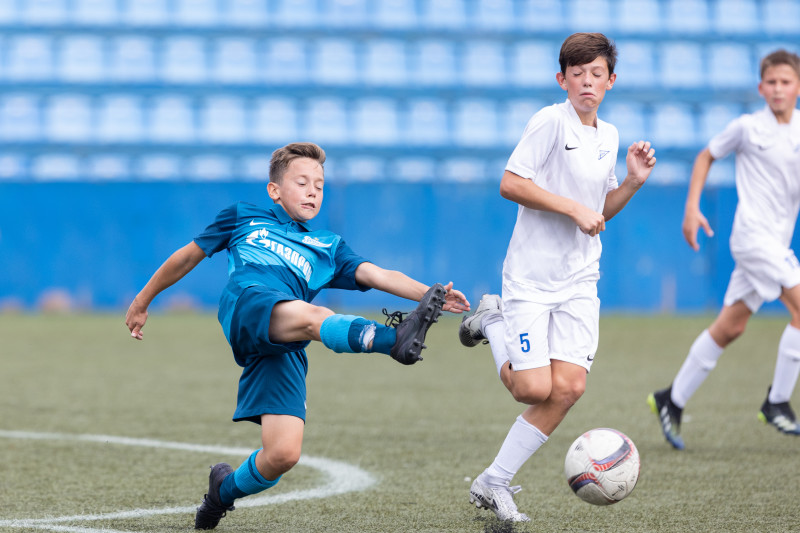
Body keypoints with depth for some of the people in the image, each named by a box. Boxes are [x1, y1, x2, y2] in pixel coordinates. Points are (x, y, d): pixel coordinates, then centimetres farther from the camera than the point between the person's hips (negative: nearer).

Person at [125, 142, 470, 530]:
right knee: (310, 316, -36)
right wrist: (143, 301, 38)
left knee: (283, 454, -13)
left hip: (285, 350, 3)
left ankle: (224, 490, 17)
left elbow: (376, 275, 18)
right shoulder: (243, 218, 29)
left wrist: (429, 294, 1)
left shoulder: (327, 247, 33)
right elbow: (190, 255, 35)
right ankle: (393, 339, -64)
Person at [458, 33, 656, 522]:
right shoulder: (551, 122, -10)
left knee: (569, 387, -9)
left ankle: (494, 483, 2)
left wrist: (634, 182, 6)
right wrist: (574, 209, -18)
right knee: (534, 390, -11)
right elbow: (510, 183, -16)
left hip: (580, 281, 6)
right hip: (530, 276, -6)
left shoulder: (609, 136, 13)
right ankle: (492, 323, 19)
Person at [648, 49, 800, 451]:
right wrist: (692, 207, 1)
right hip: (753, 233, -6)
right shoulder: (748, 128, -4)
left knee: (729, 327, 9)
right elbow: (706, 156, 9)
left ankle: (672, 400, 20)